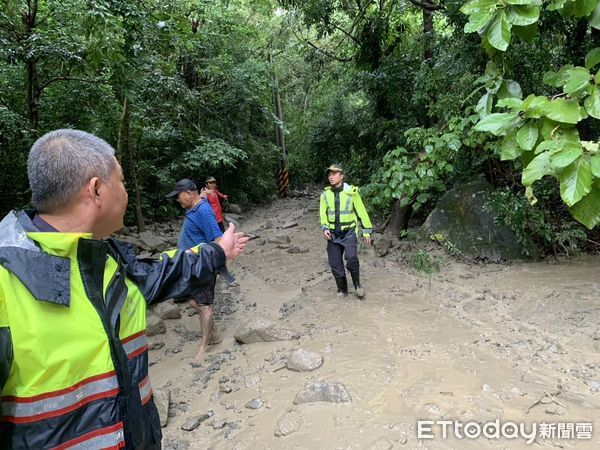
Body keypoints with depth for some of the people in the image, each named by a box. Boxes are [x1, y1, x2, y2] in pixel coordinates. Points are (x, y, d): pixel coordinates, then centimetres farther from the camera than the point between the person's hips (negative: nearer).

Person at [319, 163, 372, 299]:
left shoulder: (351, 192, -5)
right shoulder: (325, 195, 3)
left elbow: (361, 212, 0)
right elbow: (323, 214, 7)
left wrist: (367, 231, 1)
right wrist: (324, 228, -11)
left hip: (349, 233, -3)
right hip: (333, 234, 3)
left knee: (351, 257, -24)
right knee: (335, 265, 4)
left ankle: (357, 284, 1)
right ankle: (342, 290, 25)